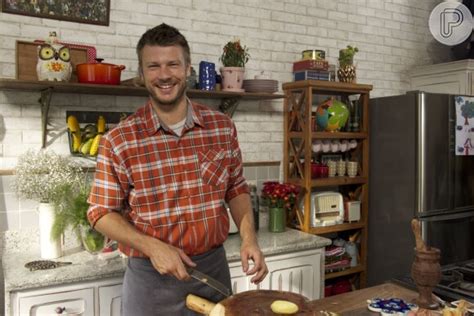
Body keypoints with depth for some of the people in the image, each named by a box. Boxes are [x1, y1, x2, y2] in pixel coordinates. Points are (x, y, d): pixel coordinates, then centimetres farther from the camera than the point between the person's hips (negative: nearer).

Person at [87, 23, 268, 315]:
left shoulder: (223, 127, -3)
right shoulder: (118, 141, -11)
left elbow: (236, 189, 7)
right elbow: (102, 212, -6)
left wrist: (249, 238, -7)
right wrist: (152, 247, -19)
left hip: (214, 269, 3)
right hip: (151, 277, -3)